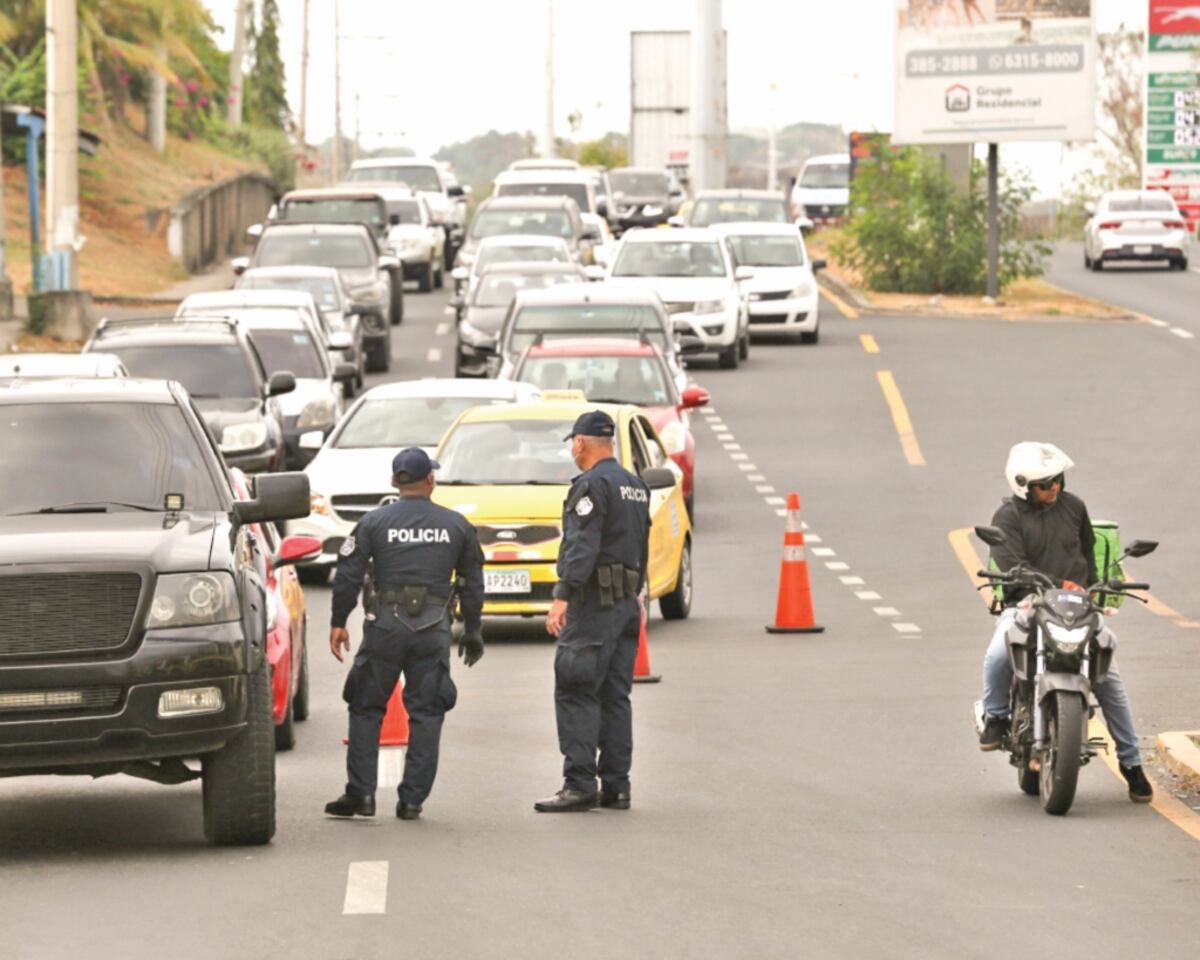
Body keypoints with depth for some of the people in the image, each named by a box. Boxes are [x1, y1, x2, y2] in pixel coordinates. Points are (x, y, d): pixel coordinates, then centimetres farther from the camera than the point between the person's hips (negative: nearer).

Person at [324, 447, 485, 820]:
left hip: (386, 624, -1)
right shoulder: (456, 525, 8)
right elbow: (472, 584, 13)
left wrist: (338, 622, 5)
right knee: (426, 713, 6)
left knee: (366, 709, 8)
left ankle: (361, 794, 3)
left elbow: (347, 575, -2)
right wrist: (473, 632, 21)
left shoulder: (375, 522, 2)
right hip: (434, 628, 1)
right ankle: (412, 799, 3)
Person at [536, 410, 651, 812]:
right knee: (615, 696, 10)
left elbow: (581, 547, -20)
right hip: (627, 603, 9)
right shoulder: (635, 486, 17)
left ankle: (580, 783, -15)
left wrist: (563, 596, -25)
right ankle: (616, 786, 10)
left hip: (595, 600, -9)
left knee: (575, 693, -9)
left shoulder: (592, 485, -11)